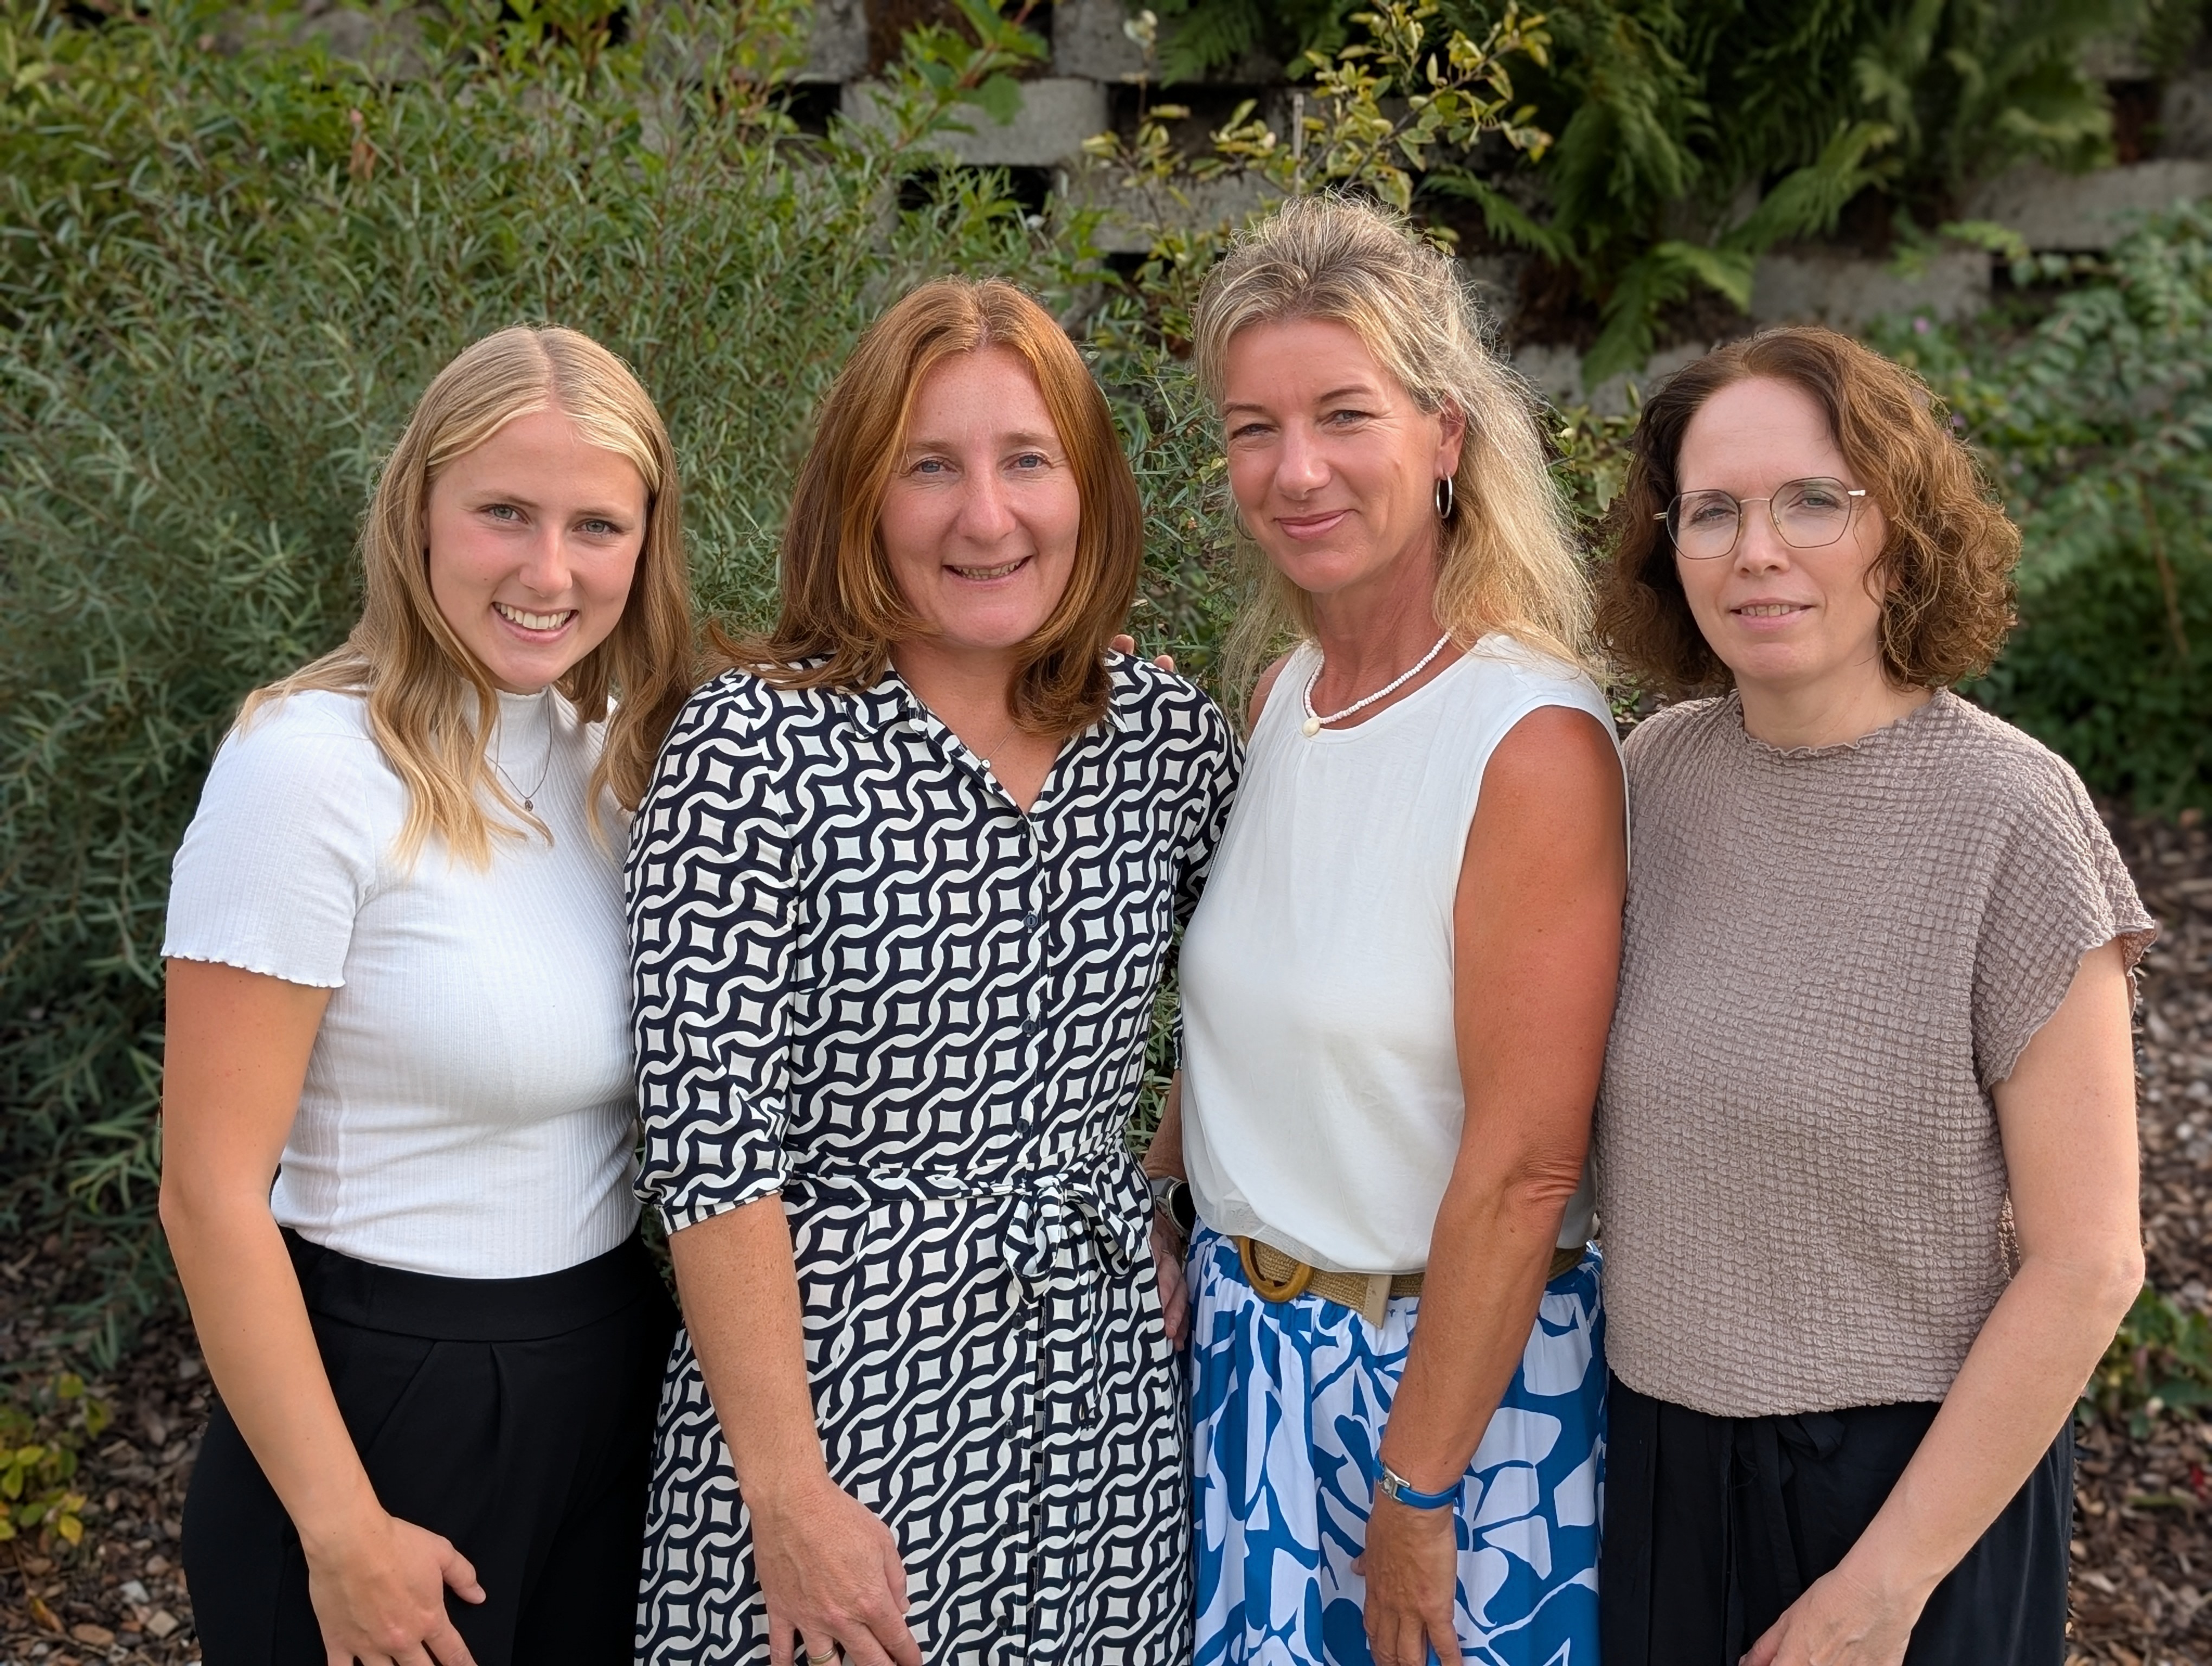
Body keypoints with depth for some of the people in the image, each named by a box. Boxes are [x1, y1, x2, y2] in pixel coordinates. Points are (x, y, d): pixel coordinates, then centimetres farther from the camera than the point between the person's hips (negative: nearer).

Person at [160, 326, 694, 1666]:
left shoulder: (625, 754, 2)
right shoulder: (315, 765, -17)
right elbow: (212, 1191, -17)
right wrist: (342, 1532, -15)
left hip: (614, 1368, 6)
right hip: (387, 1394, -6)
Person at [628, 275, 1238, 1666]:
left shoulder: (1169, 740, 1)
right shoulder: (751, 751, -13)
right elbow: (712, 1146, -15)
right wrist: (785, 1490, -16)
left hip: (1105, 1387, 5)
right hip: (844, 1391, -4)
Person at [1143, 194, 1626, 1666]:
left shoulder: (1536, 742, -20)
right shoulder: (1284, 694, 2)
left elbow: (1522, 1170, -20)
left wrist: (1418, 1493, -17)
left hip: (1458, 1355, -6)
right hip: (1242, 1336, 6)